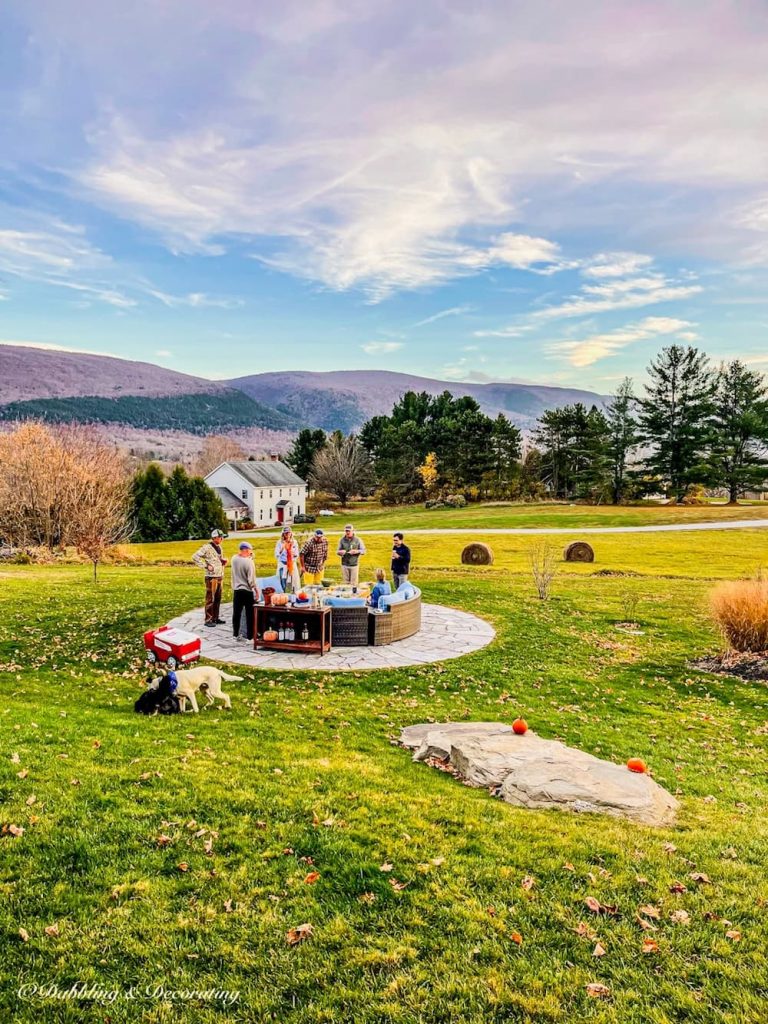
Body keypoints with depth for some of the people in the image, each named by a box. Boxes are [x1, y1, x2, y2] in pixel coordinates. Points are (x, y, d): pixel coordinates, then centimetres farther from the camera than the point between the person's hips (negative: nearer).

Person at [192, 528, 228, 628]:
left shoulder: (219, 547, 13)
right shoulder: (207, 548, -12)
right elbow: (195, 557, -18)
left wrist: (224, 561, 6)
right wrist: (206, 566, -18)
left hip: (220, 576, 8)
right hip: (211, 577, -8)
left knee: (218, 599, 13)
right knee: (210, 599, -3)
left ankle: (215, 618, 22)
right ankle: (208, 620, 4)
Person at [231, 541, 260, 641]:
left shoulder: (234, 559, -4)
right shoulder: (249, 562, -19)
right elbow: (251, 580, -17)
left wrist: (249, 557, 5)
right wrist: (257, 590, -7)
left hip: (237, 590, 5)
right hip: (248, 591, -5)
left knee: (236, 613, 13)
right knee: (250, 614, 6)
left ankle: (236, 634, 18)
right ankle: (250, 635, 11)